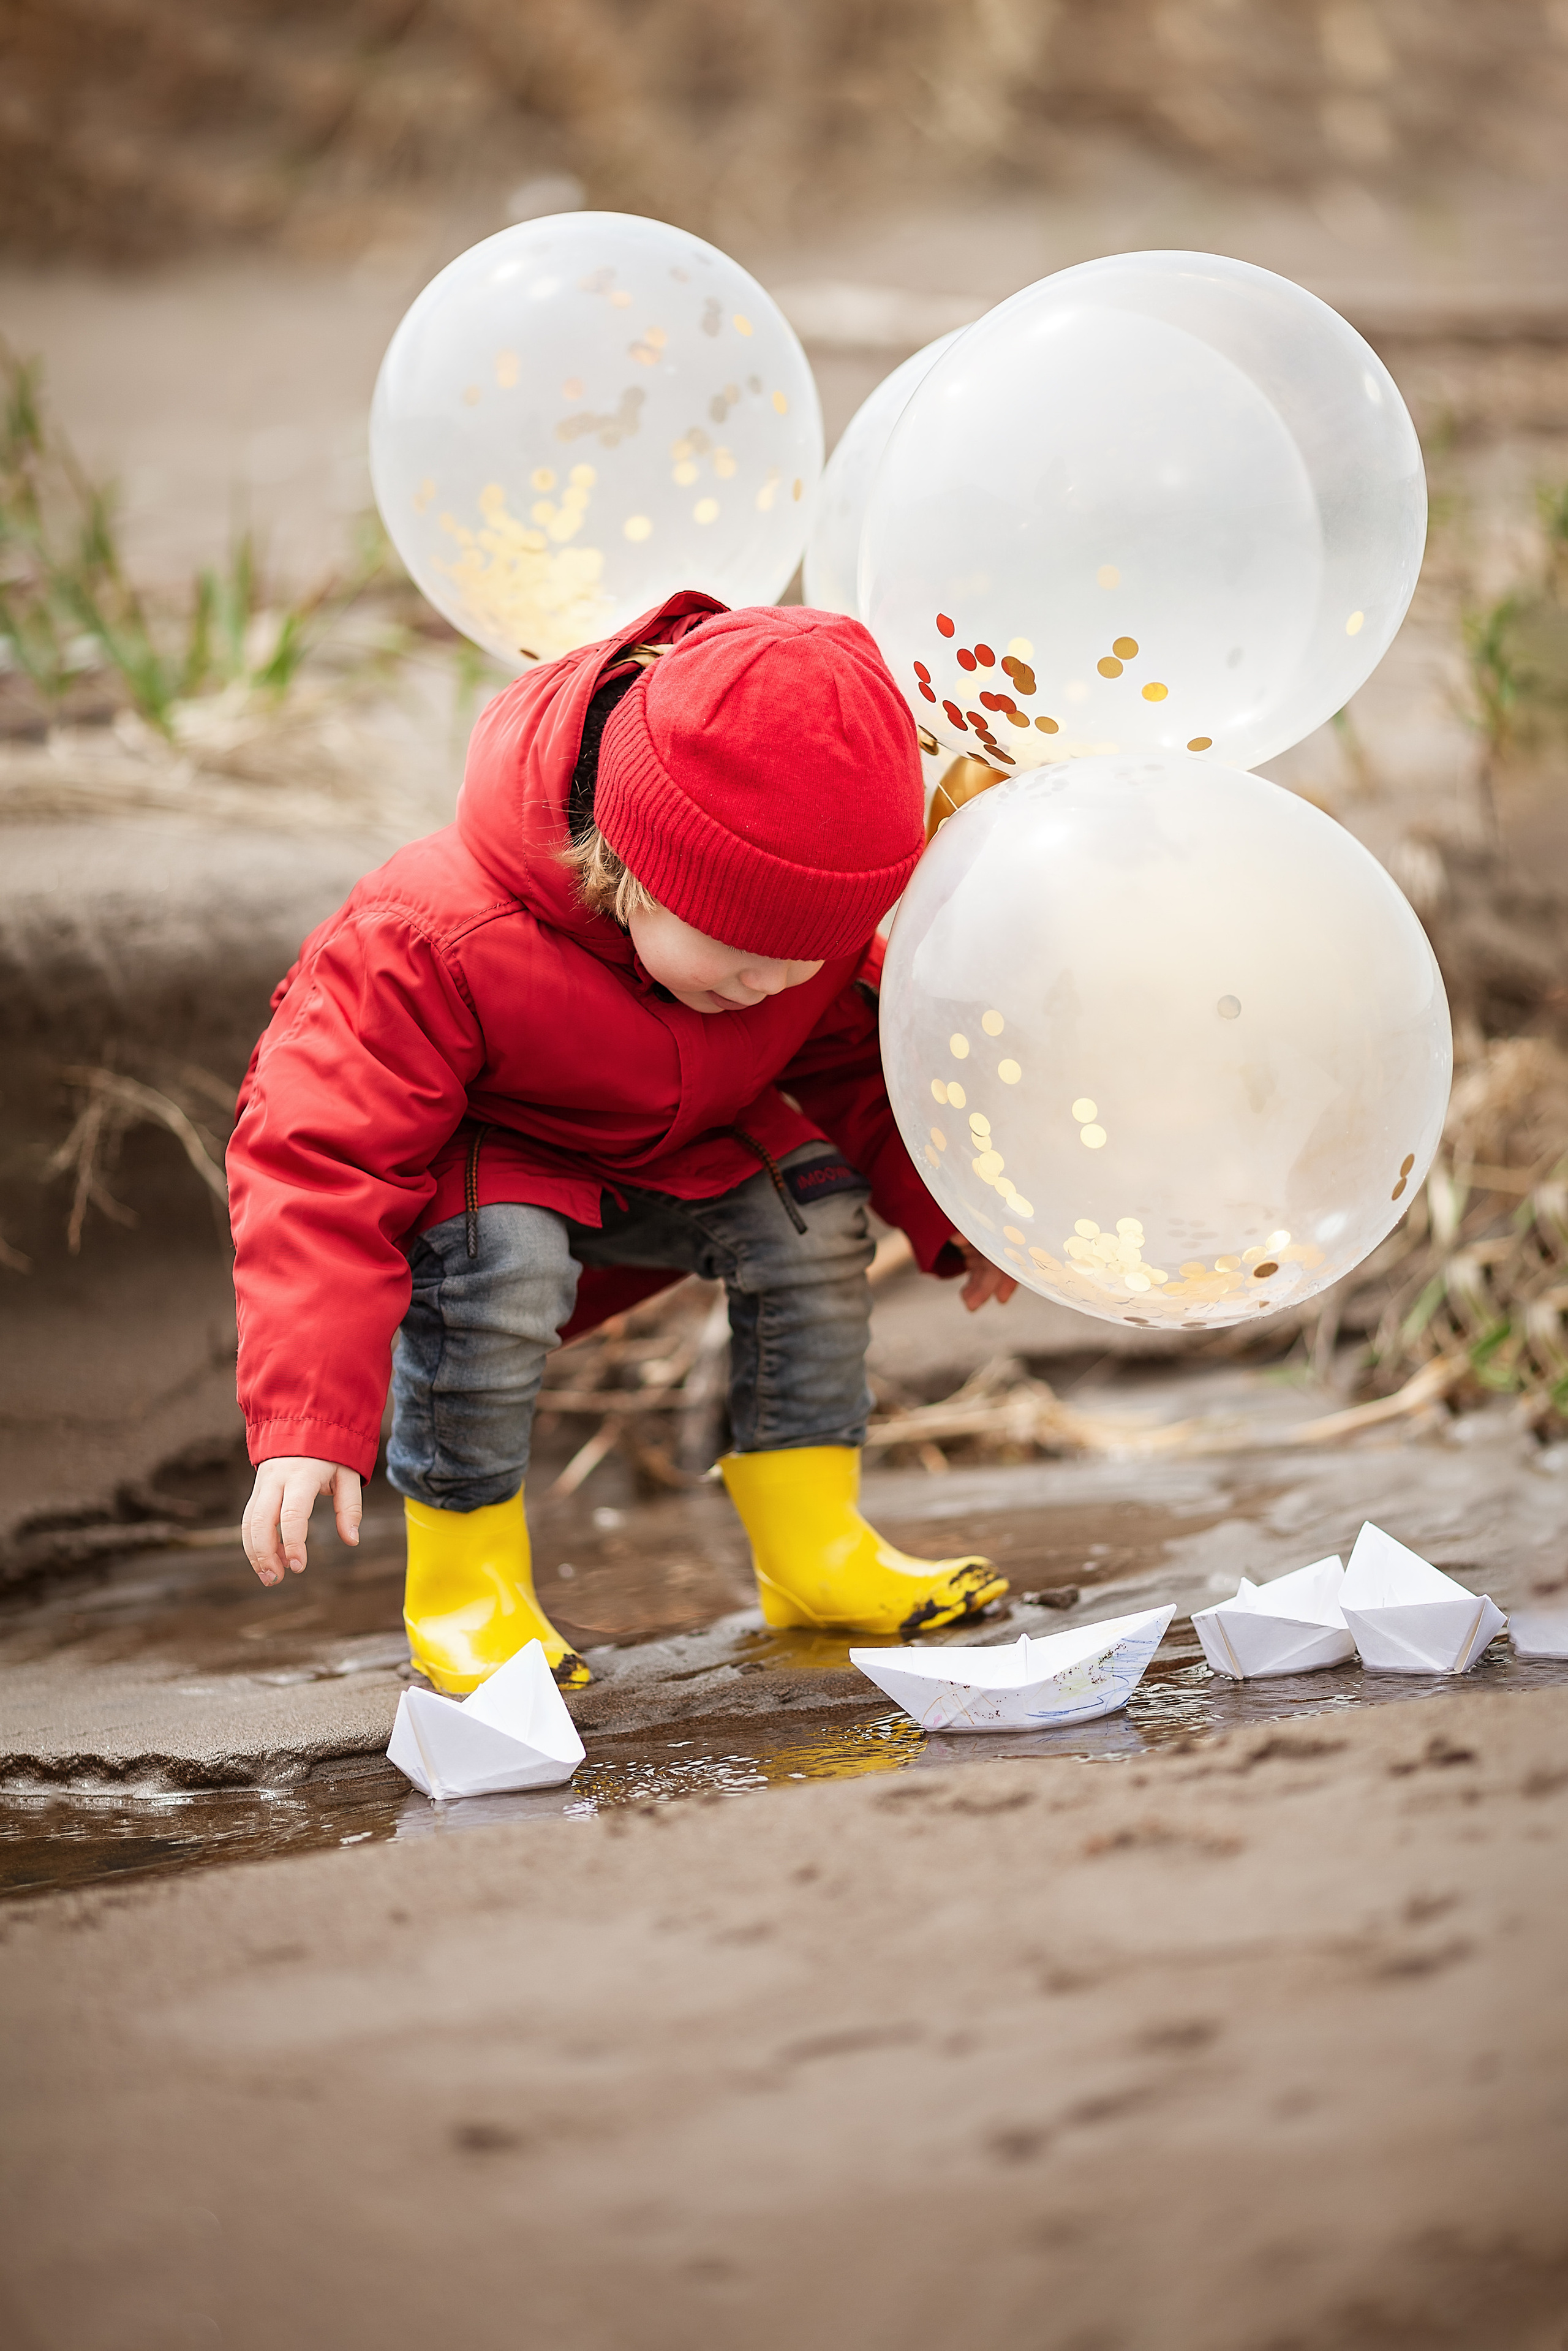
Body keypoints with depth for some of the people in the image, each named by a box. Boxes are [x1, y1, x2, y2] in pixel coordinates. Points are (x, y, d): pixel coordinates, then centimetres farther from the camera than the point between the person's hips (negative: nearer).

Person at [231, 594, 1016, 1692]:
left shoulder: (815, 921, -21)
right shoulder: (432, 945, -40)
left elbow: (855, 1062, 3)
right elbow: (319, 1168, -38)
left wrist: (949, 1213, -4)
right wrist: (307, 1426, -43)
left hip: (671, 1152, 6)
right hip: (470, 1162, -6)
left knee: (812, 1212, -15)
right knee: (497, 1256, -36)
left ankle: (814, 1545, -1)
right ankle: (463, 1580, -18)